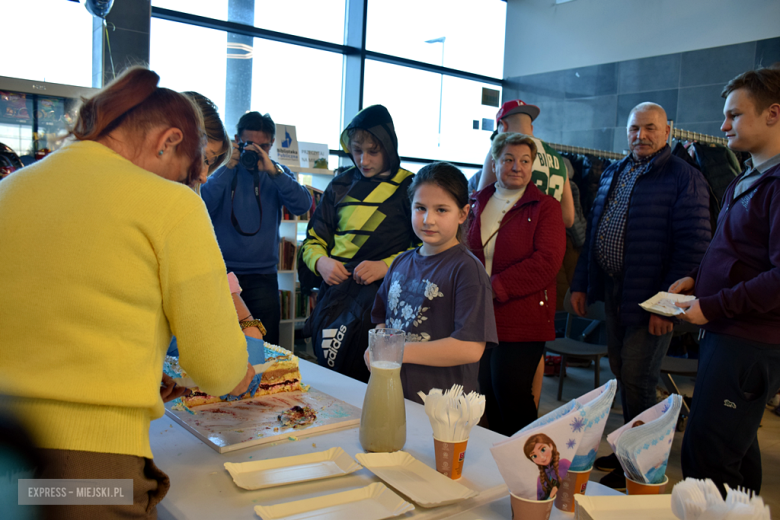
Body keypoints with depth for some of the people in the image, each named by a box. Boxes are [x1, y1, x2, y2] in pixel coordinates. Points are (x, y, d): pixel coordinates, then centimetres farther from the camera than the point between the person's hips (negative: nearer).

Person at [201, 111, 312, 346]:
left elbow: (303, 205, -9)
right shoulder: (221, 170, 5)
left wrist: (273, 171, -17)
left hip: (262, 275, 1)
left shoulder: (278, 173, 9)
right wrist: (228, 167, -14)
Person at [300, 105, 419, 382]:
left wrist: (387, 265, -12)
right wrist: (320, 261, 0)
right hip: (335, 291, 4)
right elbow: (313, 239, 22)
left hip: (381, 289, -3)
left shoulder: (408, 187, 4)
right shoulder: (341, 185, 16)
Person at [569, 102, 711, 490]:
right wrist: (581, 284, 10)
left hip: (650, 299, -7)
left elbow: (692, 245, -16)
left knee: (636, 381, 0)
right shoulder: (612, 174, 12)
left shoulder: (683, 178, -10)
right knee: (621, 375, 17)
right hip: (612, 291, 7)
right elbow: (593, 230, 15)